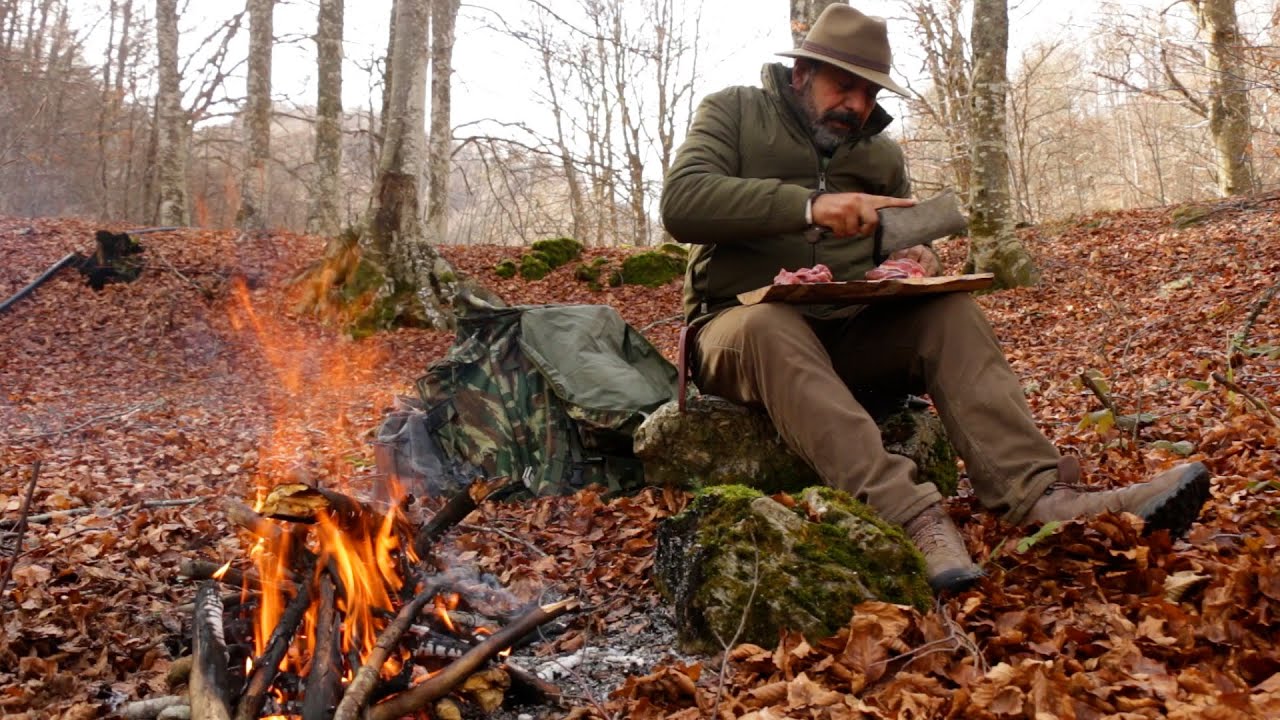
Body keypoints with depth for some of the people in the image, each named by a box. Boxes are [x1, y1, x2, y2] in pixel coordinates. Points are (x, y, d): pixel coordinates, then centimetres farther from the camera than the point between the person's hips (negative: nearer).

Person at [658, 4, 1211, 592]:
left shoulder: (882, 153, 15)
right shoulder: (732, 112, 0)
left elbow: (902, 243, 18)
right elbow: (681, 201, -18)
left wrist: (917, 258, -9)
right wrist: (807, 205, -30)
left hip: (848, 336, 5)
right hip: (741, 327, -4)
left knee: (948, 310, -19)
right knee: (769, 327, -38)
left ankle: (1035, 492, -34)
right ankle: (909, 514, -50)